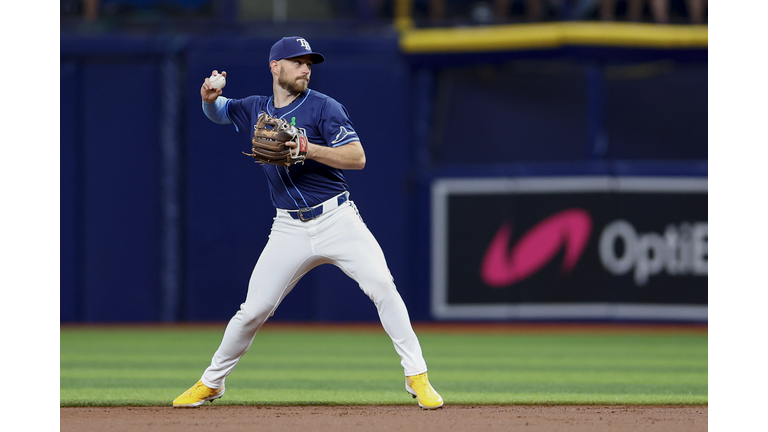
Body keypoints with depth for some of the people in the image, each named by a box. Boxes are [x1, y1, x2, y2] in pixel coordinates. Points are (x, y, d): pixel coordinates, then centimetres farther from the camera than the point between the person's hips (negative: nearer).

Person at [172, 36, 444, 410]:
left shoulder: (323, 108, -4)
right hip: (290, 230, 3)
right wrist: (209, 97, 2)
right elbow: (218, 111, 27)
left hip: (337, 219, -3)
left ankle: (417, 377, -13)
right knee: (253, 310, 1)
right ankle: (211, 382, 18)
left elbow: (357, 158, -11)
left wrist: (308, 148, -24)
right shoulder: (254, 110, 10)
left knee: (381, 286, -19)